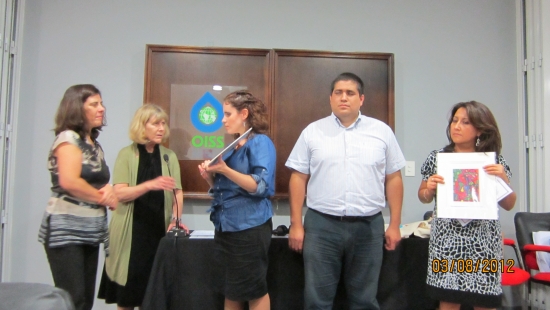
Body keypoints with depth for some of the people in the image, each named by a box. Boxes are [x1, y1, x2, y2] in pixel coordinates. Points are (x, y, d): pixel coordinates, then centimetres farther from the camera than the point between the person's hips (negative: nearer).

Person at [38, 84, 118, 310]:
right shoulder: (68, 138, -9)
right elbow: (68, 181, -23)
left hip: (89, 231, 8)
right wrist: (102, 198, -11)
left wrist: (109, 191, -3)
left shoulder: (94, 144, 15)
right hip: (66, 230, -8)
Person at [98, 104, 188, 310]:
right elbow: (119, 193, -10)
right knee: (126, 293, 3)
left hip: (159, 230, 3)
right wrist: (150, 184, -24)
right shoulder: (127, 154, -1)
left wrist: (175, 218, -13)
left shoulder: (169, 156, 9)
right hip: (131, 232, -2)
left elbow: (177, 191, 3)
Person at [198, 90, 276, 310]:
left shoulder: (260, 142, -10)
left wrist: (224, 170, -25)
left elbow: (261, 186, -21)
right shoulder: (234, 146, 15)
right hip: (226, 227, 8)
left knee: (254, 291, 4)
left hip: (249, 228, -8)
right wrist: (211, 176, -1)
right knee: (231, 291, 15)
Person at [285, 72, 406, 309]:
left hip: (368, 226, 1)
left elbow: (393, 179, 7)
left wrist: (395, 225, 4)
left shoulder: (382, 132, 5)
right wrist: (296, 225, -2)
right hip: (321, 225, -1)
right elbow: (299, 179, 2)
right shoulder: (313, 132, 2)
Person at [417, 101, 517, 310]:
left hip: (483, 241, 0)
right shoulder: (437, 158, 1)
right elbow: (424, 198, 11)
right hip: (447, 240, 0)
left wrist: (503, 179, -12)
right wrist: (429, 189, -11)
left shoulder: (494, 161, 1)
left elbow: (509, 205, 4)